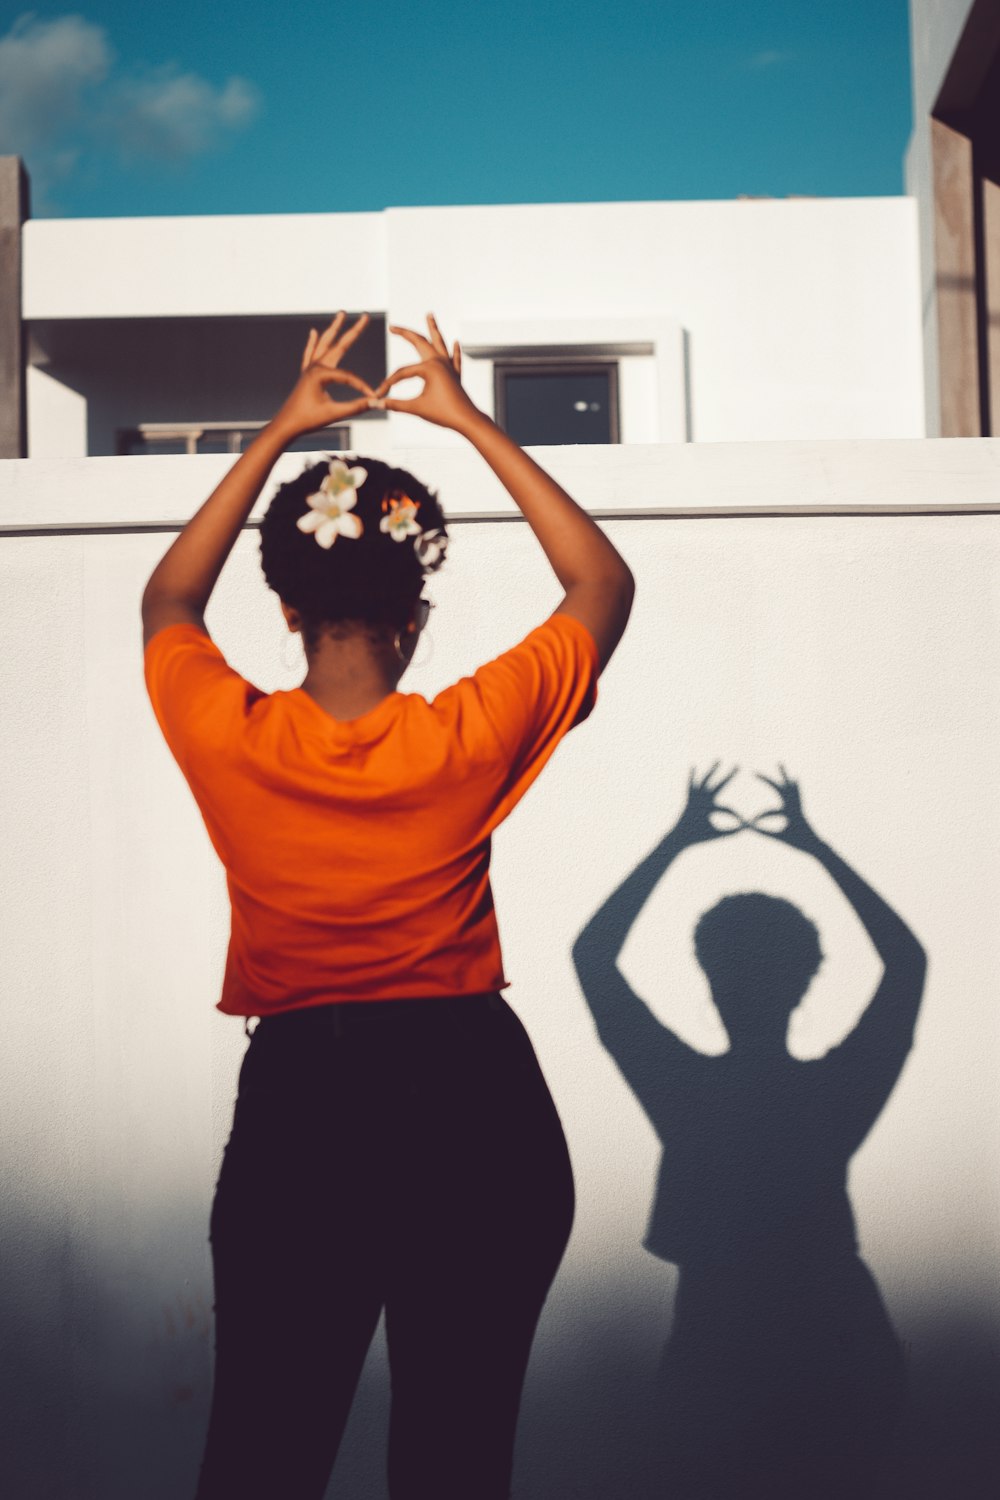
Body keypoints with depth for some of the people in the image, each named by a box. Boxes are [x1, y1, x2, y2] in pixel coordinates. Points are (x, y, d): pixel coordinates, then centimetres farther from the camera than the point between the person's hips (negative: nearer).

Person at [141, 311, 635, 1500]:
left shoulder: (229, 742, -10)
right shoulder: (470, 737, -12)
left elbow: (167, 600, 13)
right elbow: (603, 583, 5)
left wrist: (279, 431, 16)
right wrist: (470, 420, 7)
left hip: (300, 1107, 1)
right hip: (473, 1102, 0)